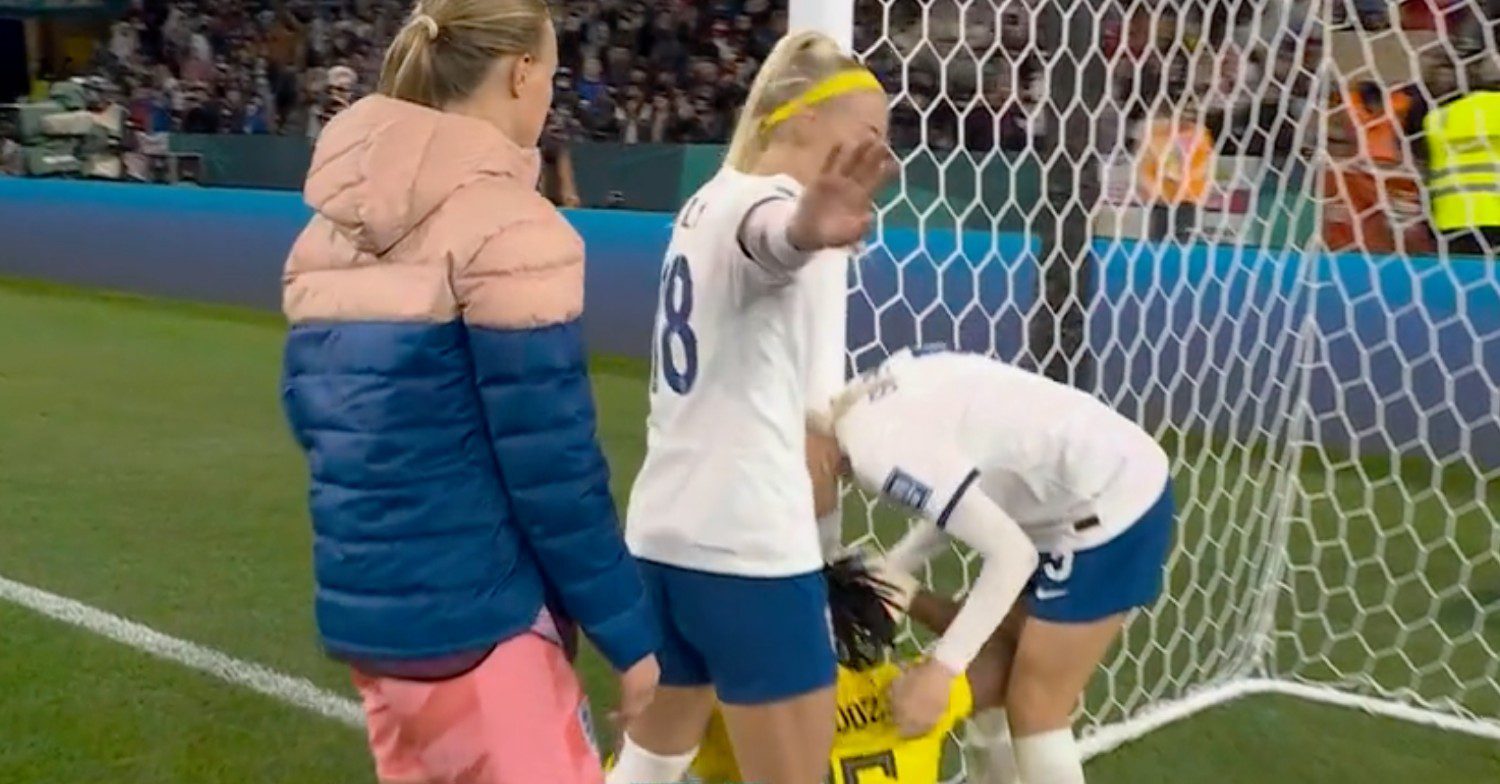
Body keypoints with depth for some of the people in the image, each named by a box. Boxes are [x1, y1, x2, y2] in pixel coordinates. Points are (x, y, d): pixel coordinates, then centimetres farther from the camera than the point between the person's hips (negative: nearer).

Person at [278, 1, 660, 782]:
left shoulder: (334, 223, 7)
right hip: (474, 623, -8)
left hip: (366, 607, 8)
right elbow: (550, 463, -17)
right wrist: (629, 633, -7)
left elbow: (310, 409, 14)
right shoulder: (506, 225, -16)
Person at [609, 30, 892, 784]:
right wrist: (808, 230, -58)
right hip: (751, 548, -9)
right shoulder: (770, 204, -12)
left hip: (662, 534, 9)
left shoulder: (706, 203, 15)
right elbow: (768, 236, -39)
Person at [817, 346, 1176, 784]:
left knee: (1034, 708, -1)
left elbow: (1011, 553, -25)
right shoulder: (868, 401, 0)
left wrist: (940, 669, -23)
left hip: (1112, 503, -9)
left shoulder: (877, 452, -26)